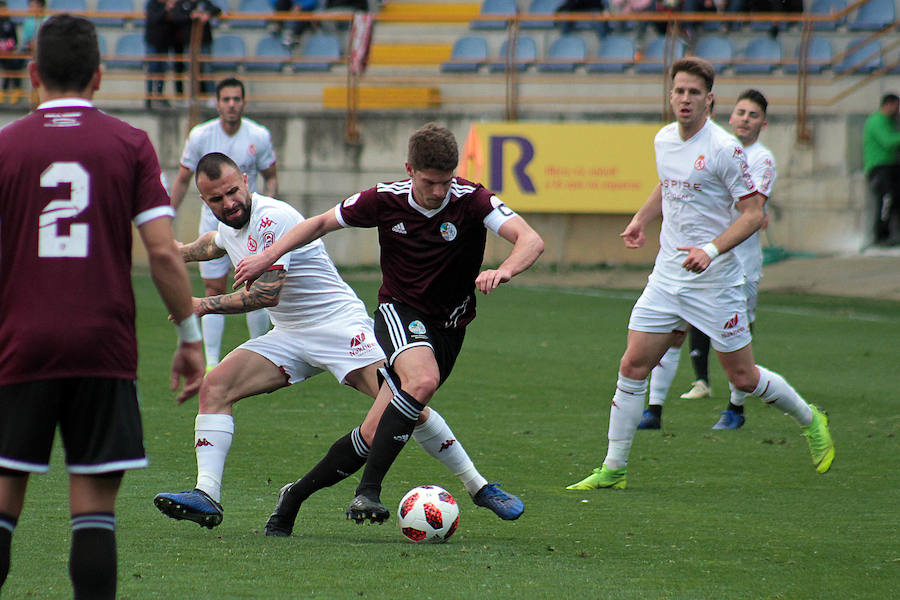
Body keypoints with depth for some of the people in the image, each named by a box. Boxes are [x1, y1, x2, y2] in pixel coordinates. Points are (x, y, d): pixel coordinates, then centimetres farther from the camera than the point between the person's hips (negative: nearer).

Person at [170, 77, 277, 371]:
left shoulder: (259, 137, -5)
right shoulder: (200, 136, -5)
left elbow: (271, 177, 7)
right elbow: (183, 179, 5)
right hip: (213, 222, 0)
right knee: (214, 292, -1)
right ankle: (211, 362, 2)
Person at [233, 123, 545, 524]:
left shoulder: (471, 201, -15)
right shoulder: (385, 200, -10)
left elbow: (531, 241, -26)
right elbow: (322, 223, 6)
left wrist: (503, 271, -47)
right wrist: (267, 257, 1)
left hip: (449, 325, 2)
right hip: (399, 310, -2)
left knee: (381, 428, 1)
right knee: (423, 380, -33)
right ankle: (368, 490, -33)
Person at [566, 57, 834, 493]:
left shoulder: (723, 148, -15)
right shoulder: (663, 140, 6)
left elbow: (755, 212, -16)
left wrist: (711, 251, -26)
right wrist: (640, 219, 15)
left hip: (715, 279, -6)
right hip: (668, 274, 6)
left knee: (743, 377, 3)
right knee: (633, 366, -3)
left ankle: (809, 420, 29)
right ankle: (613, 468, 5)